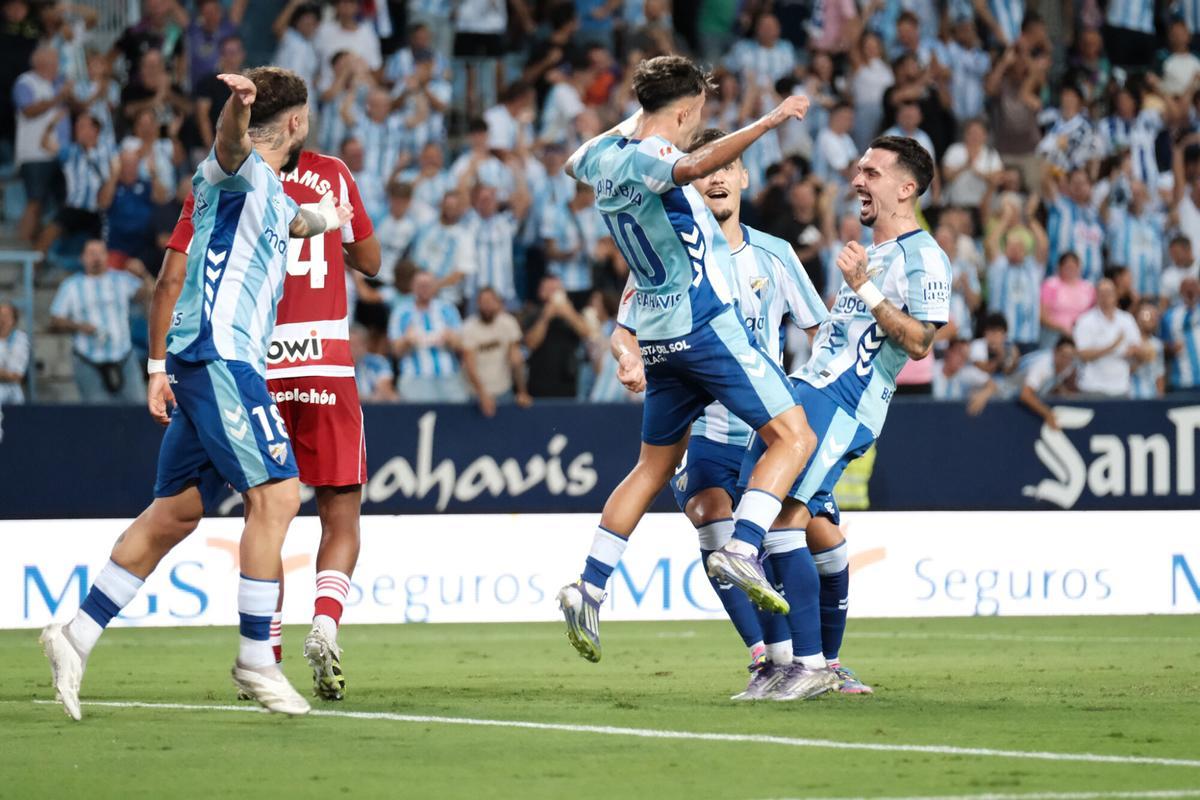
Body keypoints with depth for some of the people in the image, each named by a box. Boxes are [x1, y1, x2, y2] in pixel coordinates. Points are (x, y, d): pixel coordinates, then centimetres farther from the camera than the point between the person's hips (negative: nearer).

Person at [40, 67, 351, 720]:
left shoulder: (272, 194, 23)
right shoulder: (239, 171, -6)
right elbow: (228, 146, -32)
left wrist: (321, 220, 67)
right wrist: (238, 104, -54)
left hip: (221, 361, 10)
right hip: (219, 354, -10)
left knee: (177, 511, 10)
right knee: (275, 492, -16)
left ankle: (77, 634, 12)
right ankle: (255, 659, -13)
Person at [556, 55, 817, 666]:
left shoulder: (607, 154, 9)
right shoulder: (645, 159, -16)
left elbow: (574, 163, 35)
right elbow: (695, 166, -40)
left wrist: (633, 121, 40)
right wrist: (768, 123, -42)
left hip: (659, 340, 9)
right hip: (705, 326, -9)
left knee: (654, 466, 17)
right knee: (793, 437, -7)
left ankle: (590, 588, 11)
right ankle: (741, 549, -23)